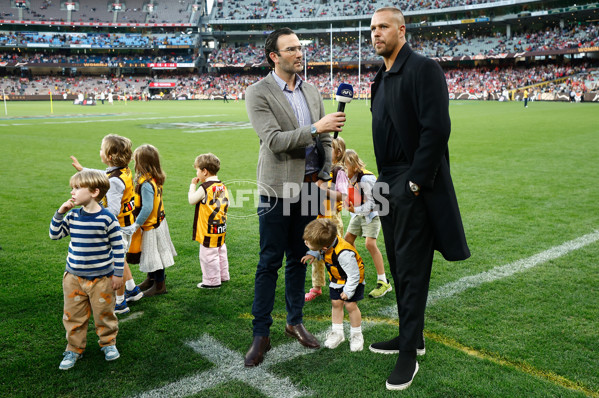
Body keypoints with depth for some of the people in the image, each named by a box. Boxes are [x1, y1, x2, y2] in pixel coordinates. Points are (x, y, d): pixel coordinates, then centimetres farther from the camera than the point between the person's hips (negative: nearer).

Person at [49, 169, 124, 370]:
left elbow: (118, 247, -10)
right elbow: (54, 234, 6)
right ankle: (74, 349, 29)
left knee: (104, 314, 11)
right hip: (73, 276, 4)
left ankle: (108, 343, 34)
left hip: (101, 278, -4)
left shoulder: (107, 218, -15)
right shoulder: (72, 216, 0)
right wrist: (60, 213, -7)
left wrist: (118, 274, -8)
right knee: (73, 315, 12)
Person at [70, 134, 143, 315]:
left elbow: (113, 210, -30)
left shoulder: (115, 180, -28)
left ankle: (120, 303, 19)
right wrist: (81, 168, 32)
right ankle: (132, 290, 40)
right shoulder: (123, 171, 1)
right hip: (126, 223, 10)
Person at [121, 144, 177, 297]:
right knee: (152, 255, 22)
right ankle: (151, 279, 39)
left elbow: (147, 208, -30)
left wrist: (136, 225, -25)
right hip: (158, 221, 9)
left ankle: (160, 286, 18)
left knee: (154, 255, 5)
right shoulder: (155, 179, 2)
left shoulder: (146, 184, -26)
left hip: (151, 227, -9)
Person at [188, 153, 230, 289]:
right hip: (221, 228, 8)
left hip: (208, 230, -8)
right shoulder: (222, 186, 5)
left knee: (208, 255, 1)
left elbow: (191, 200, -9)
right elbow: (226, 203, 11)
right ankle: (223, 276, 31)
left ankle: (212, 281, 7)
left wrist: (193, 185, 2)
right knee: (220, 252, 20)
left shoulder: (205, 188, -17)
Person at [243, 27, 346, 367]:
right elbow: (274, 140, -19)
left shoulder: (312, 91, 11)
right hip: (278, 189, -5)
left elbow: (324, 139, 14)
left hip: (309, 187, 5)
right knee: (270, 263, 1)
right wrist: (316, 127, -26)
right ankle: (262, 334, 12)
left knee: (299, 259, 14)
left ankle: (295, 322, 29)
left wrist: (326, 177, 4)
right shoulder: (258, 93, -7)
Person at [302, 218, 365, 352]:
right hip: (337, 279, 7)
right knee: (336, 303, 7)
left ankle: (356, 335, 15)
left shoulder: (343, 254, -43)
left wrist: (348, 292, -18)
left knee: (350, 305, -5)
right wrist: (313, 254, -15)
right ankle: (337, 333, 22)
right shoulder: (326, 240, -22)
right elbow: (320, 253, 5)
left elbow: (353, 275, -30)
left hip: (352, 279, -7)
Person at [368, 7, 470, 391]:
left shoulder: (423, 69, -11)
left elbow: (437, 129, -19)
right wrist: (384, 180, 12)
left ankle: (409, 354, 10)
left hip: (414, 188, -9)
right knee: (398, 266, 15)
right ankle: (411, 336, 30)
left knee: (411, 269, -2)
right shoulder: (383, 77, 16)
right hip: (389, 186, 9)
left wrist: (415, 183, -18)